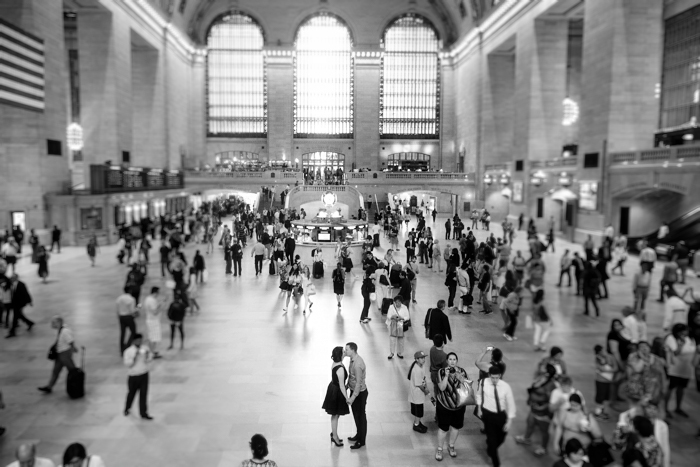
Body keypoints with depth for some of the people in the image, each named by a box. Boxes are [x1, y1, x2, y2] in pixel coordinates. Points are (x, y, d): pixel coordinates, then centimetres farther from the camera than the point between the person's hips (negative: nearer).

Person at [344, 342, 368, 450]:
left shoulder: (358, 364, -31)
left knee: (361, 416, 7)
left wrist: (353, 398, -25)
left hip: (360, 393, -9)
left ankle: (361, 441, 23)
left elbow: (359, 383, -28)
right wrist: (347, 385, 16)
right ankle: (359, 435, 41)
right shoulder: (353, 359, -1)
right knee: (356, 415, 23)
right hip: (354, 390, 9)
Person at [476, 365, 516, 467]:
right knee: (491, 438, 2)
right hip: (488, 414, -1)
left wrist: (509, 421, -13)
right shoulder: (483, 382, -17)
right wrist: (479, 408, 7)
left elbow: (511, 403, -12)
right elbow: (479, 394, 5)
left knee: (501, 437, 17)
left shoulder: (505, 386, -20)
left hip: (501, 414, 1)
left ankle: (491, 449, 52)